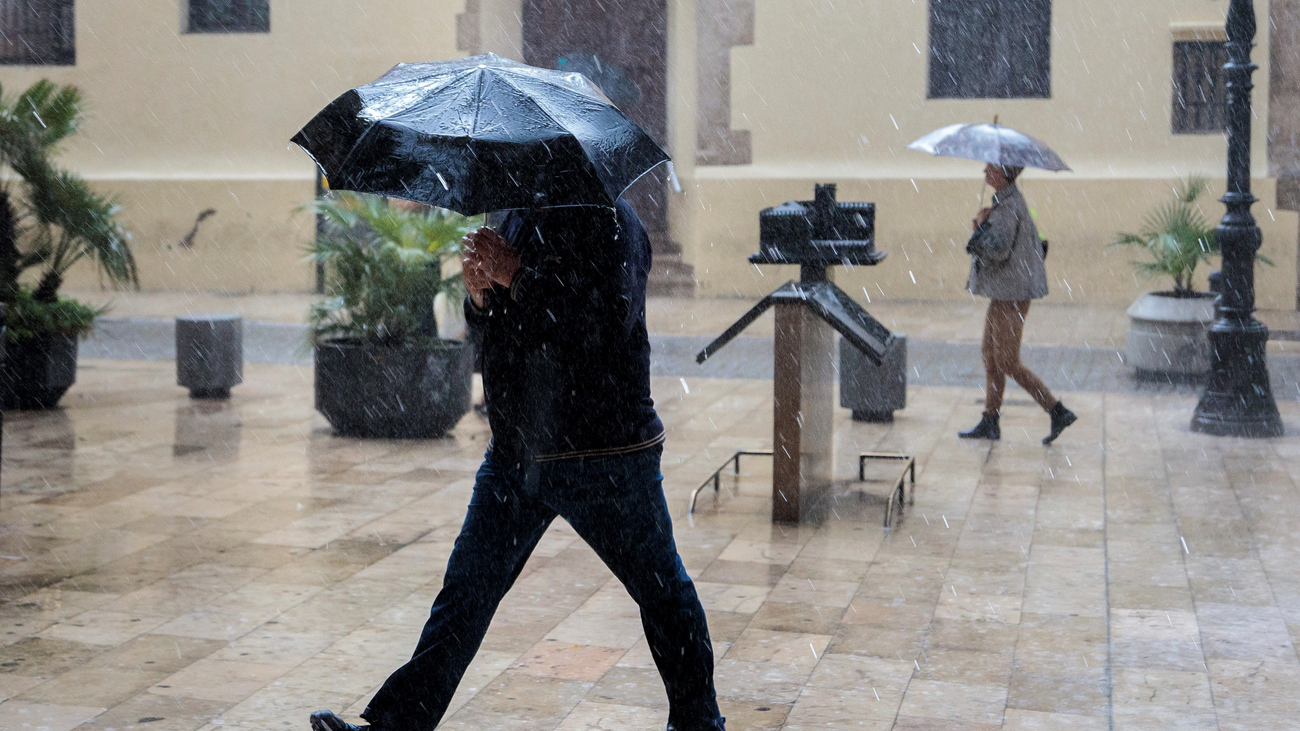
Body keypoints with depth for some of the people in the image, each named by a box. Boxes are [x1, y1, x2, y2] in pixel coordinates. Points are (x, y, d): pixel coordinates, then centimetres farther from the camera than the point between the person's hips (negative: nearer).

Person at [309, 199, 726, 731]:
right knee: (465, 592, 7)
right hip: (514, 451, 7)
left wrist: (515, 274, -22)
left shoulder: (609, 222, -12)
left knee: (660, 589, 8)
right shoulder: (517, 220, 12)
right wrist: (479, 293, -5)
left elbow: (609, 321, -26)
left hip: (606, 456, -7)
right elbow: (486, 328, 18)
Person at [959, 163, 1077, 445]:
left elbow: (999, 250, -26)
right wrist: (983, 228, 5)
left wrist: (982, 224, -11)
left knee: (1008, 363, -5)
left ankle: (1058, 412, -1)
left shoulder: (1009, 206, -18)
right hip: (1003, 291, 10)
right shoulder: (1009, 200, 13)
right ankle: (990, 422, 18)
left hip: (1011, 294, -10)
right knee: (990, 356, 13)